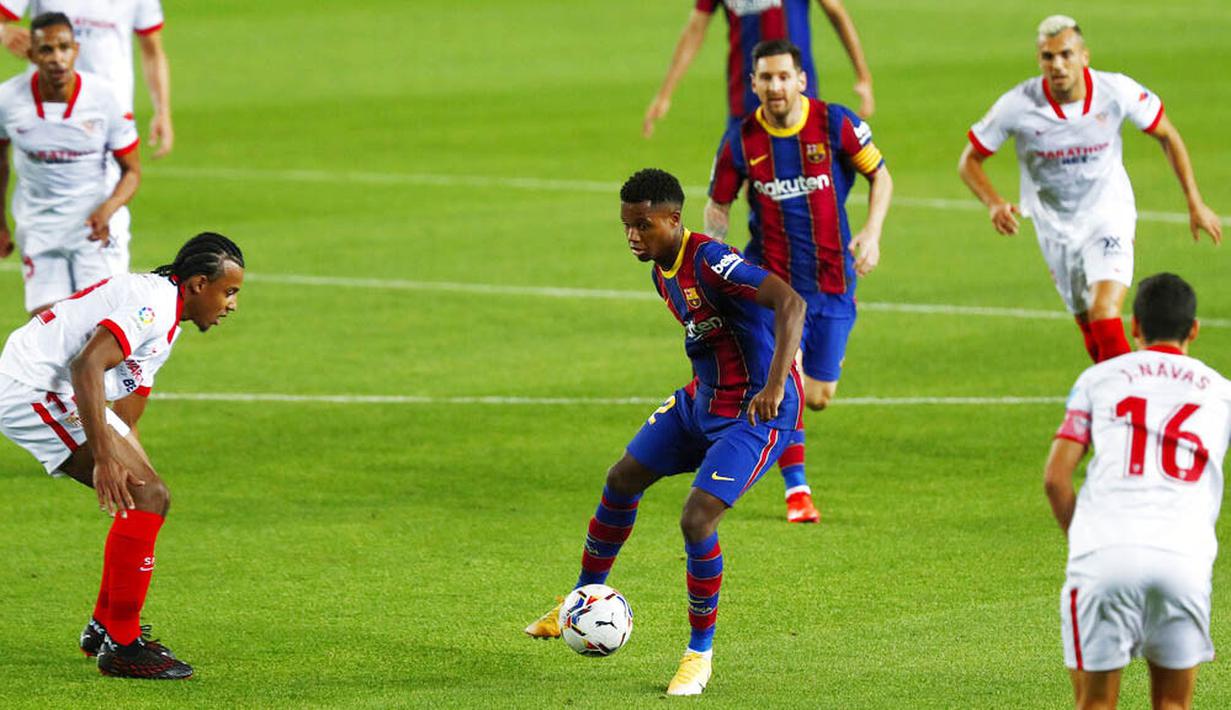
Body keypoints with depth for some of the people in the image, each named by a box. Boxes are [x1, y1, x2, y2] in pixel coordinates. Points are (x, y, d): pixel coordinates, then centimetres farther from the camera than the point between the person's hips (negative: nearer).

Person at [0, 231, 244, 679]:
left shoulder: (166, 322, 18)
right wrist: (104, 458, -31)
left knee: (148, 498, 11)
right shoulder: (153, 302, -16)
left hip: (57, 397, 11)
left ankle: (104, 627, 22)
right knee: (146, 496, -16)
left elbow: (125, 419, 26)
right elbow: (86, 365, -28)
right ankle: (120, 646, -13)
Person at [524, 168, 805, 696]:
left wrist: (774, 386, -46)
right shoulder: (663, 272, 3)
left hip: (758, 412, -10)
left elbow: (790, 303, -38)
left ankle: (701, 653, 1)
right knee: (622, 481, 15)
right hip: (702, 400, 10)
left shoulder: (711, 262, -27)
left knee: (697, 519, -19)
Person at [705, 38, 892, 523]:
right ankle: (796, 490, 2)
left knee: (818, 398, 5)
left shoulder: (836, 123, -9)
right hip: (772, 281, -1)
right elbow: (718, 205, 7)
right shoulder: (741, 141, -7)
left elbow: (880, 175, 3)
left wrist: (872, 232, -11)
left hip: (832, 281, 1)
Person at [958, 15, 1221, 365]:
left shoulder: (1117, 92, -18)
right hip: (1056, 229, 2)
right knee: (1094, 341, 9)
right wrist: (993, 203, -26)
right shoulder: (1017, 106, -19)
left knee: (1105, 318, -23)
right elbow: (969, 160, -6)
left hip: (1109, 219, -2)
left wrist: (1195, 204, 0)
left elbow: (1167, 136, 0)